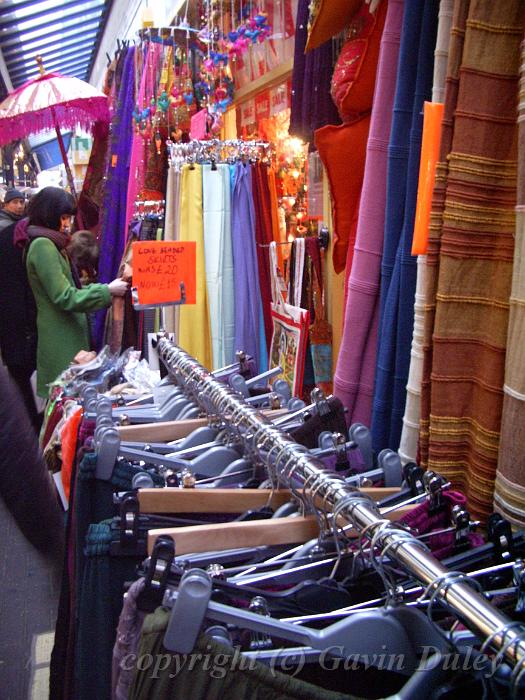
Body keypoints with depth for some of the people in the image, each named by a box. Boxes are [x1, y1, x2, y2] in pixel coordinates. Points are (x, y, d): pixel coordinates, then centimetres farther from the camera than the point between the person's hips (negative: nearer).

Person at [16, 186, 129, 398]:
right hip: (61, 340, -10)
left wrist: (105, 288, 6)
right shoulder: (42, 246, -16)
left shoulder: (50, 244, 16)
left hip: (67, 334, 10)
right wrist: (107, 291, -16)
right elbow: (65, 297, -20)